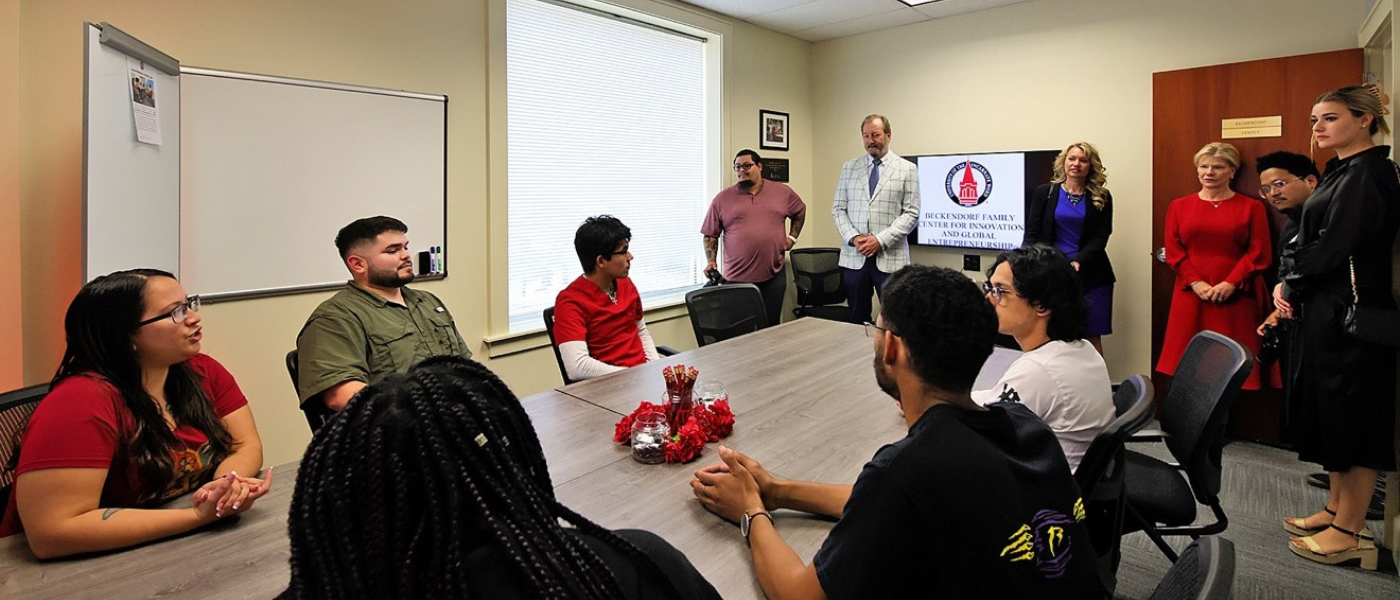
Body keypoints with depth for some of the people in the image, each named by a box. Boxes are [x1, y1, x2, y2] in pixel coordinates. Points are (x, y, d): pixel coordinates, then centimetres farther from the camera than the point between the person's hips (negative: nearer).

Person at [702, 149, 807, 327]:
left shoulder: (783, 192, 6)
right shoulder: (722, 199, 2)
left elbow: (800, 212, 23)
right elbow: (710, 234, 5)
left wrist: (792, 237, 12)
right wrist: (711, 261, -6)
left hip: (774, 275, 1)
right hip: (737, 278, -1)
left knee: (771, 326, 7)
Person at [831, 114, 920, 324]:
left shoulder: (907, 169, 3)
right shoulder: (849, 168, 11)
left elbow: (911, 213, -3)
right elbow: (838, 209, 8)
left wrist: (881, 240, -13)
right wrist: (854, 238, -8)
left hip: (890, 256, -2)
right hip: (854, 255, 2)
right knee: (856, 318, 10)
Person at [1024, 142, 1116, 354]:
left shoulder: (1101, 198, 7)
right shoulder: (1044, 192, 7)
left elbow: (1101, 238, 0)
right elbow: (1032, 233, 3)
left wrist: (1077, 262, -16)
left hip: (1090, 276, 1)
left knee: (1092, 336, 1)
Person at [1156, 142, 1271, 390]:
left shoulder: (1252, 207, 7)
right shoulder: (1179, 206, 11)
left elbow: (1258, 253, -1)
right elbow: (1173, 250, 3)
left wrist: (1231, 283, -13)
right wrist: (1195, 282, -9)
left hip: (1236, 297, -1)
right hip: (1191, 295, 1)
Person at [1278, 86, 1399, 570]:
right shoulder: (1341, 172, 16)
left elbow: (1334, 245, -19)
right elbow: (1312, 244, 15)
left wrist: (1290, 288, -8)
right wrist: (1292, 288, 2)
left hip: (1349, 312, -9)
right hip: (1324, 309, 9)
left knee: (1350, 415, -2)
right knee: (1328, 409, 14)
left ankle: (1352, 531, 8)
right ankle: (1336, 508, 26)